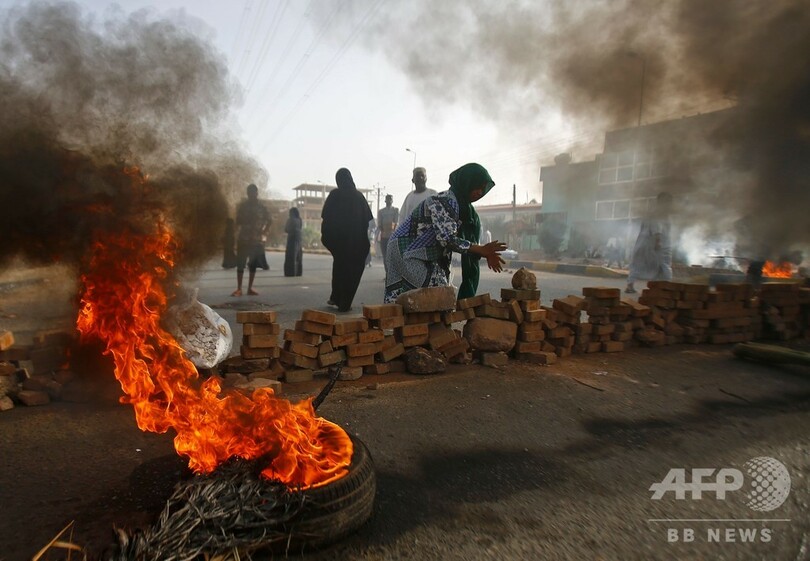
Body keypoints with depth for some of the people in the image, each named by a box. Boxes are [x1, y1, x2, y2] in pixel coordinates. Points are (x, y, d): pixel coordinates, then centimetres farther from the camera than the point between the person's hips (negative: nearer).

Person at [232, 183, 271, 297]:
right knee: (240, 264, -4)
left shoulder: (262, 207, 5)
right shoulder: (242, 206, 0)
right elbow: (238, 221, 0)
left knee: (253, 264, 6)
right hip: (243, 238, -2)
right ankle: (239, 288, 0)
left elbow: (268, 220, 14)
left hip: (257, 239, 2)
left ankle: (250, 288, 13)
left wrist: (264, 232, 4)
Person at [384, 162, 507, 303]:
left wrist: (486, 254, -2)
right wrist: (482, 250, -21)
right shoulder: (443, 201, -18)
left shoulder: (461, 204, 11)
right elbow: (447, 239, -26)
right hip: (406, 253, -9)